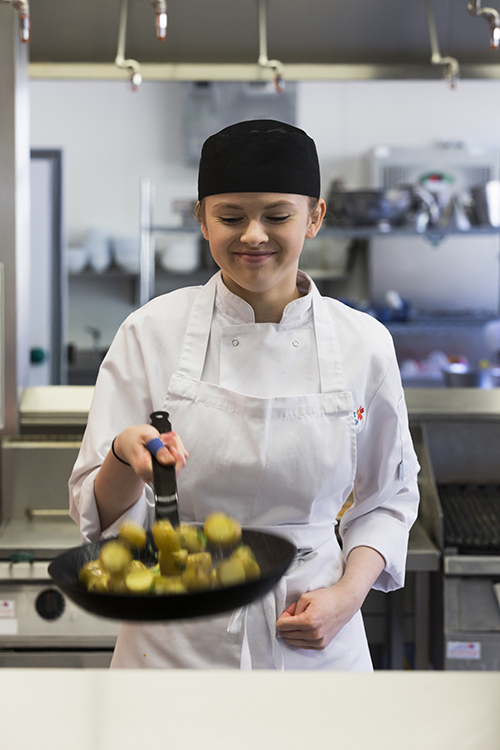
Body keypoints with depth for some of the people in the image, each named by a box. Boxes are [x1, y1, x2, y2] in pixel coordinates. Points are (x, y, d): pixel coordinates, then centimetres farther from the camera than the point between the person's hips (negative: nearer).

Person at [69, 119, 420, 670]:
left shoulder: (362, 345, -5)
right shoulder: (153, 332, -9)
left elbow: (387, 496, 6)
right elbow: (101, 512, -8)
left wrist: (348, 594, -10)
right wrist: (125, 457, -29)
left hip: (313, 647, 1)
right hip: (173, 643, -1)